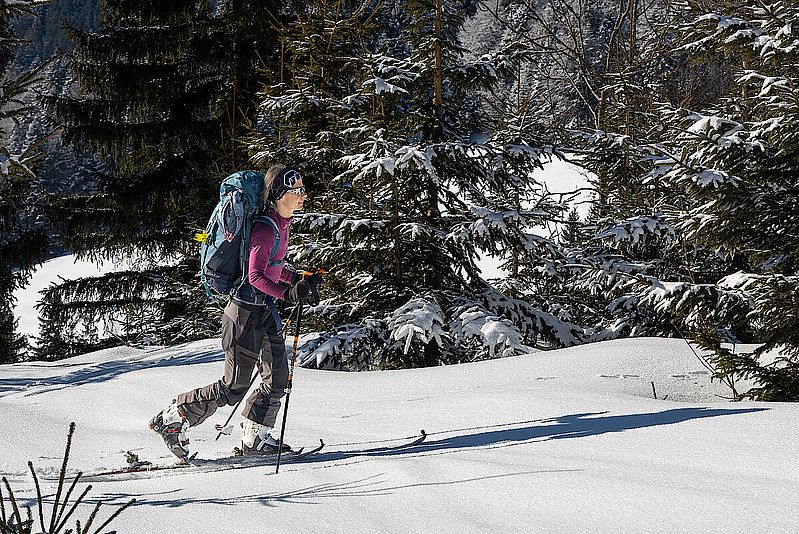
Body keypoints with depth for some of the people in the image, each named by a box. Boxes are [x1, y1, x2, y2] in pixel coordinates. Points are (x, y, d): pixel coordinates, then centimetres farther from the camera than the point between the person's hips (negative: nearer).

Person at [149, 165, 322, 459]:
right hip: (247, 310, -10)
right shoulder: (265, 229, -21)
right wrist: (287, 293, -33)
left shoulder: (281, 224, 9)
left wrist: (299, 280, 9)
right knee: (233, 388, -2)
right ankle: (171, 419, 9)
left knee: (277, 379, 9)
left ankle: (255, 438, 21)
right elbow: (256, 276, -26)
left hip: (265, 311, 10)